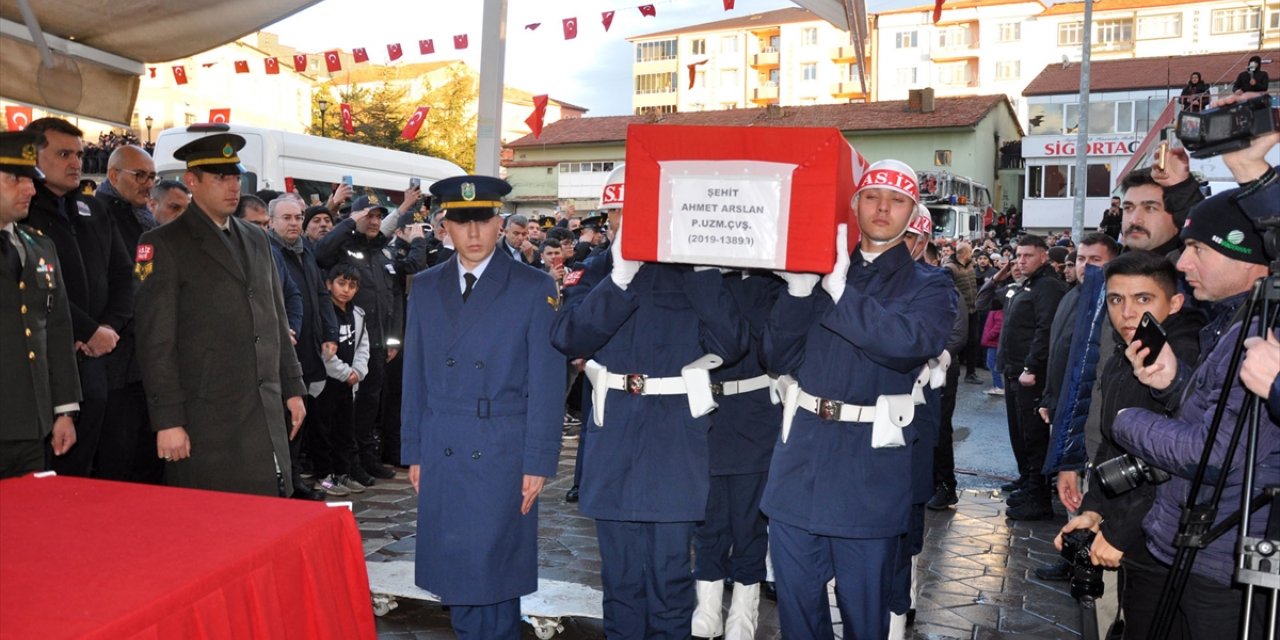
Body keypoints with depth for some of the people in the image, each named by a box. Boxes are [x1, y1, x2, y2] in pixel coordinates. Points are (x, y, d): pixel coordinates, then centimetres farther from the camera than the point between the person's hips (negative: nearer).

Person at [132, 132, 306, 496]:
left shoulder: (257, 240, 15)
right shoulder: (164, 245, -4)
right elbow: (156, 342, -8)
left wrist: (293, 387, 14)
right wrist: (167, 421, -12)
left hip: (267, 416, 5)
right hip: (205, 422, -5)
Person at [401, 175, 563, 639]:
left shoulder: (534, 288, -4)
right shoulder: (424, 288, 8)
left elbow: (547, 384, -6)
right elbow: (415, 378, 10)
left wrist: (539, 461, -9)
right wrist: (414, 452, 8)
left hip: (503, 456, -3)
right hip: (441, 456, 4)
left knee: (497, 570, 2)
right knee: (453, 568, 10)